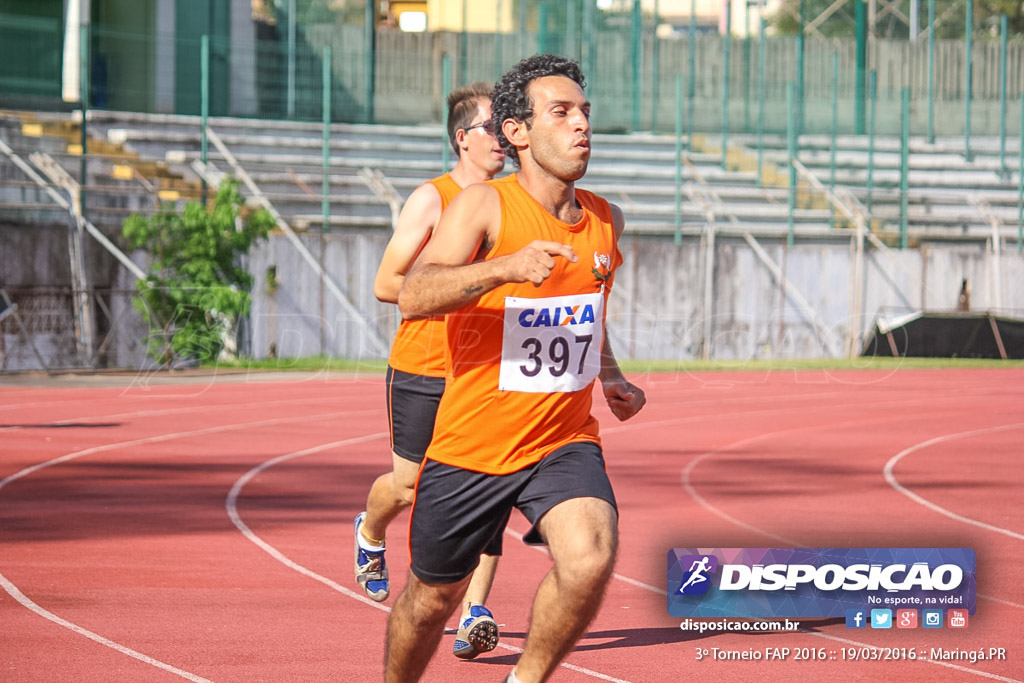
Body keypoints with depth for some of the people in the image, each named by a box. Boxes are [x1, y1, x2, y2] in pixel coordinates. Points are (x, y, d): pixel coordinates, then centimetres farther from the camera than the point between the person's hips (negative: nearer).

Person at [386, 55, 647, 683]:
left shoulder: (607, 221, 5)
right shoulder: (484, 206, -13)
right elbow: (414, 297, -29)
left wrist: (610, 376, 13)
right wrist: (506, 267, -43)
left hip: (564, 443, 3)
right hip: (470, 445, -3)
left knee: (590, 558, -25)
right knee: (433, 597, 12)